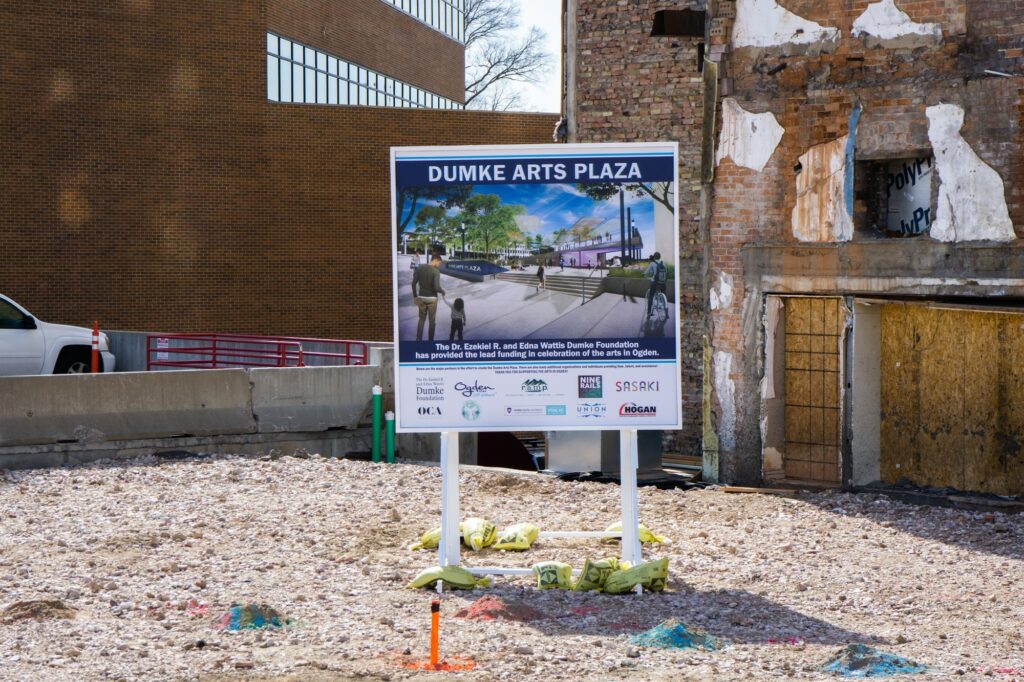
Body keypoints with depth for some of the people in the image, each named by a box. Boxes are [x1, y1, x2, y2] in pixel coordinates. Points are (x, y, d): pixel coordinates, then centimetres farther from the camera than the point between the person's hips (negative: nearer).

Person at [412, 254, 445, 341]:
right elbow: (437, 287, -22)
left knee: (421, 319, 15)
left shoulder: (420, 268, -1)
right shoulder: (436, 271, -17)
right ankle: (430, 340, 15)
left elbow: (414, 283, 0)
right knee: (432, 320, 10)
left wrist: (415, 296, 10)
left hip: (421, 298, 4)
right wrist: (442, 291, 0)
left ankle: (418, 339, 6)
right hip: (432, 298, -4)